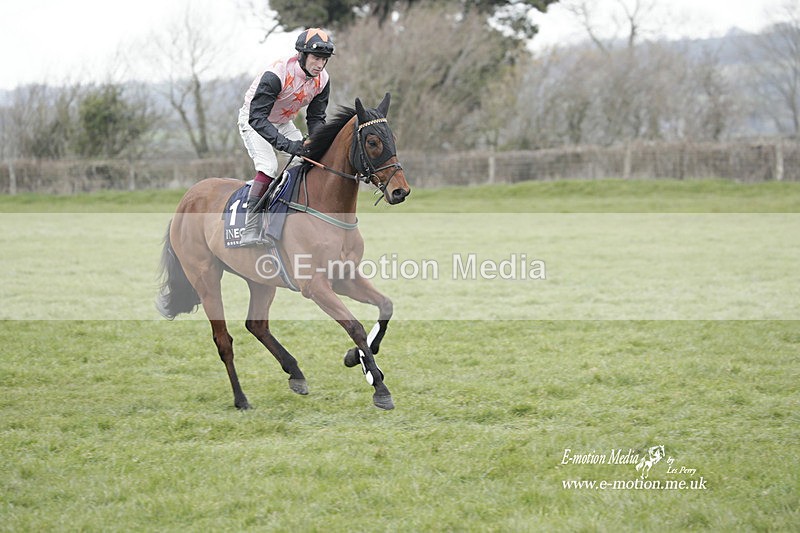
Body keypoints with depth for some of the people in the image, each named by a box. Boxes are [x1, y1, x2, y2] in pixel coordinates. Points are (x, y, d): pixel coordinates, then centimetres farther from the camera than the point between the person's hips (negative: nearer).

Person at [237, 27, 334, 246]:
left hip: (283, 123, 7)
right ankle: (250, 231, -28)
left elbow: (316, 118, -3)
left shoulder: (322, 79, -14)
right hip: (253, 121, -7)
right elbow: (257, 118, -39)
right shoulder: (276, 74, -35)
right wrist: (286, 144, -49)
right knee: (268, 166, -27)